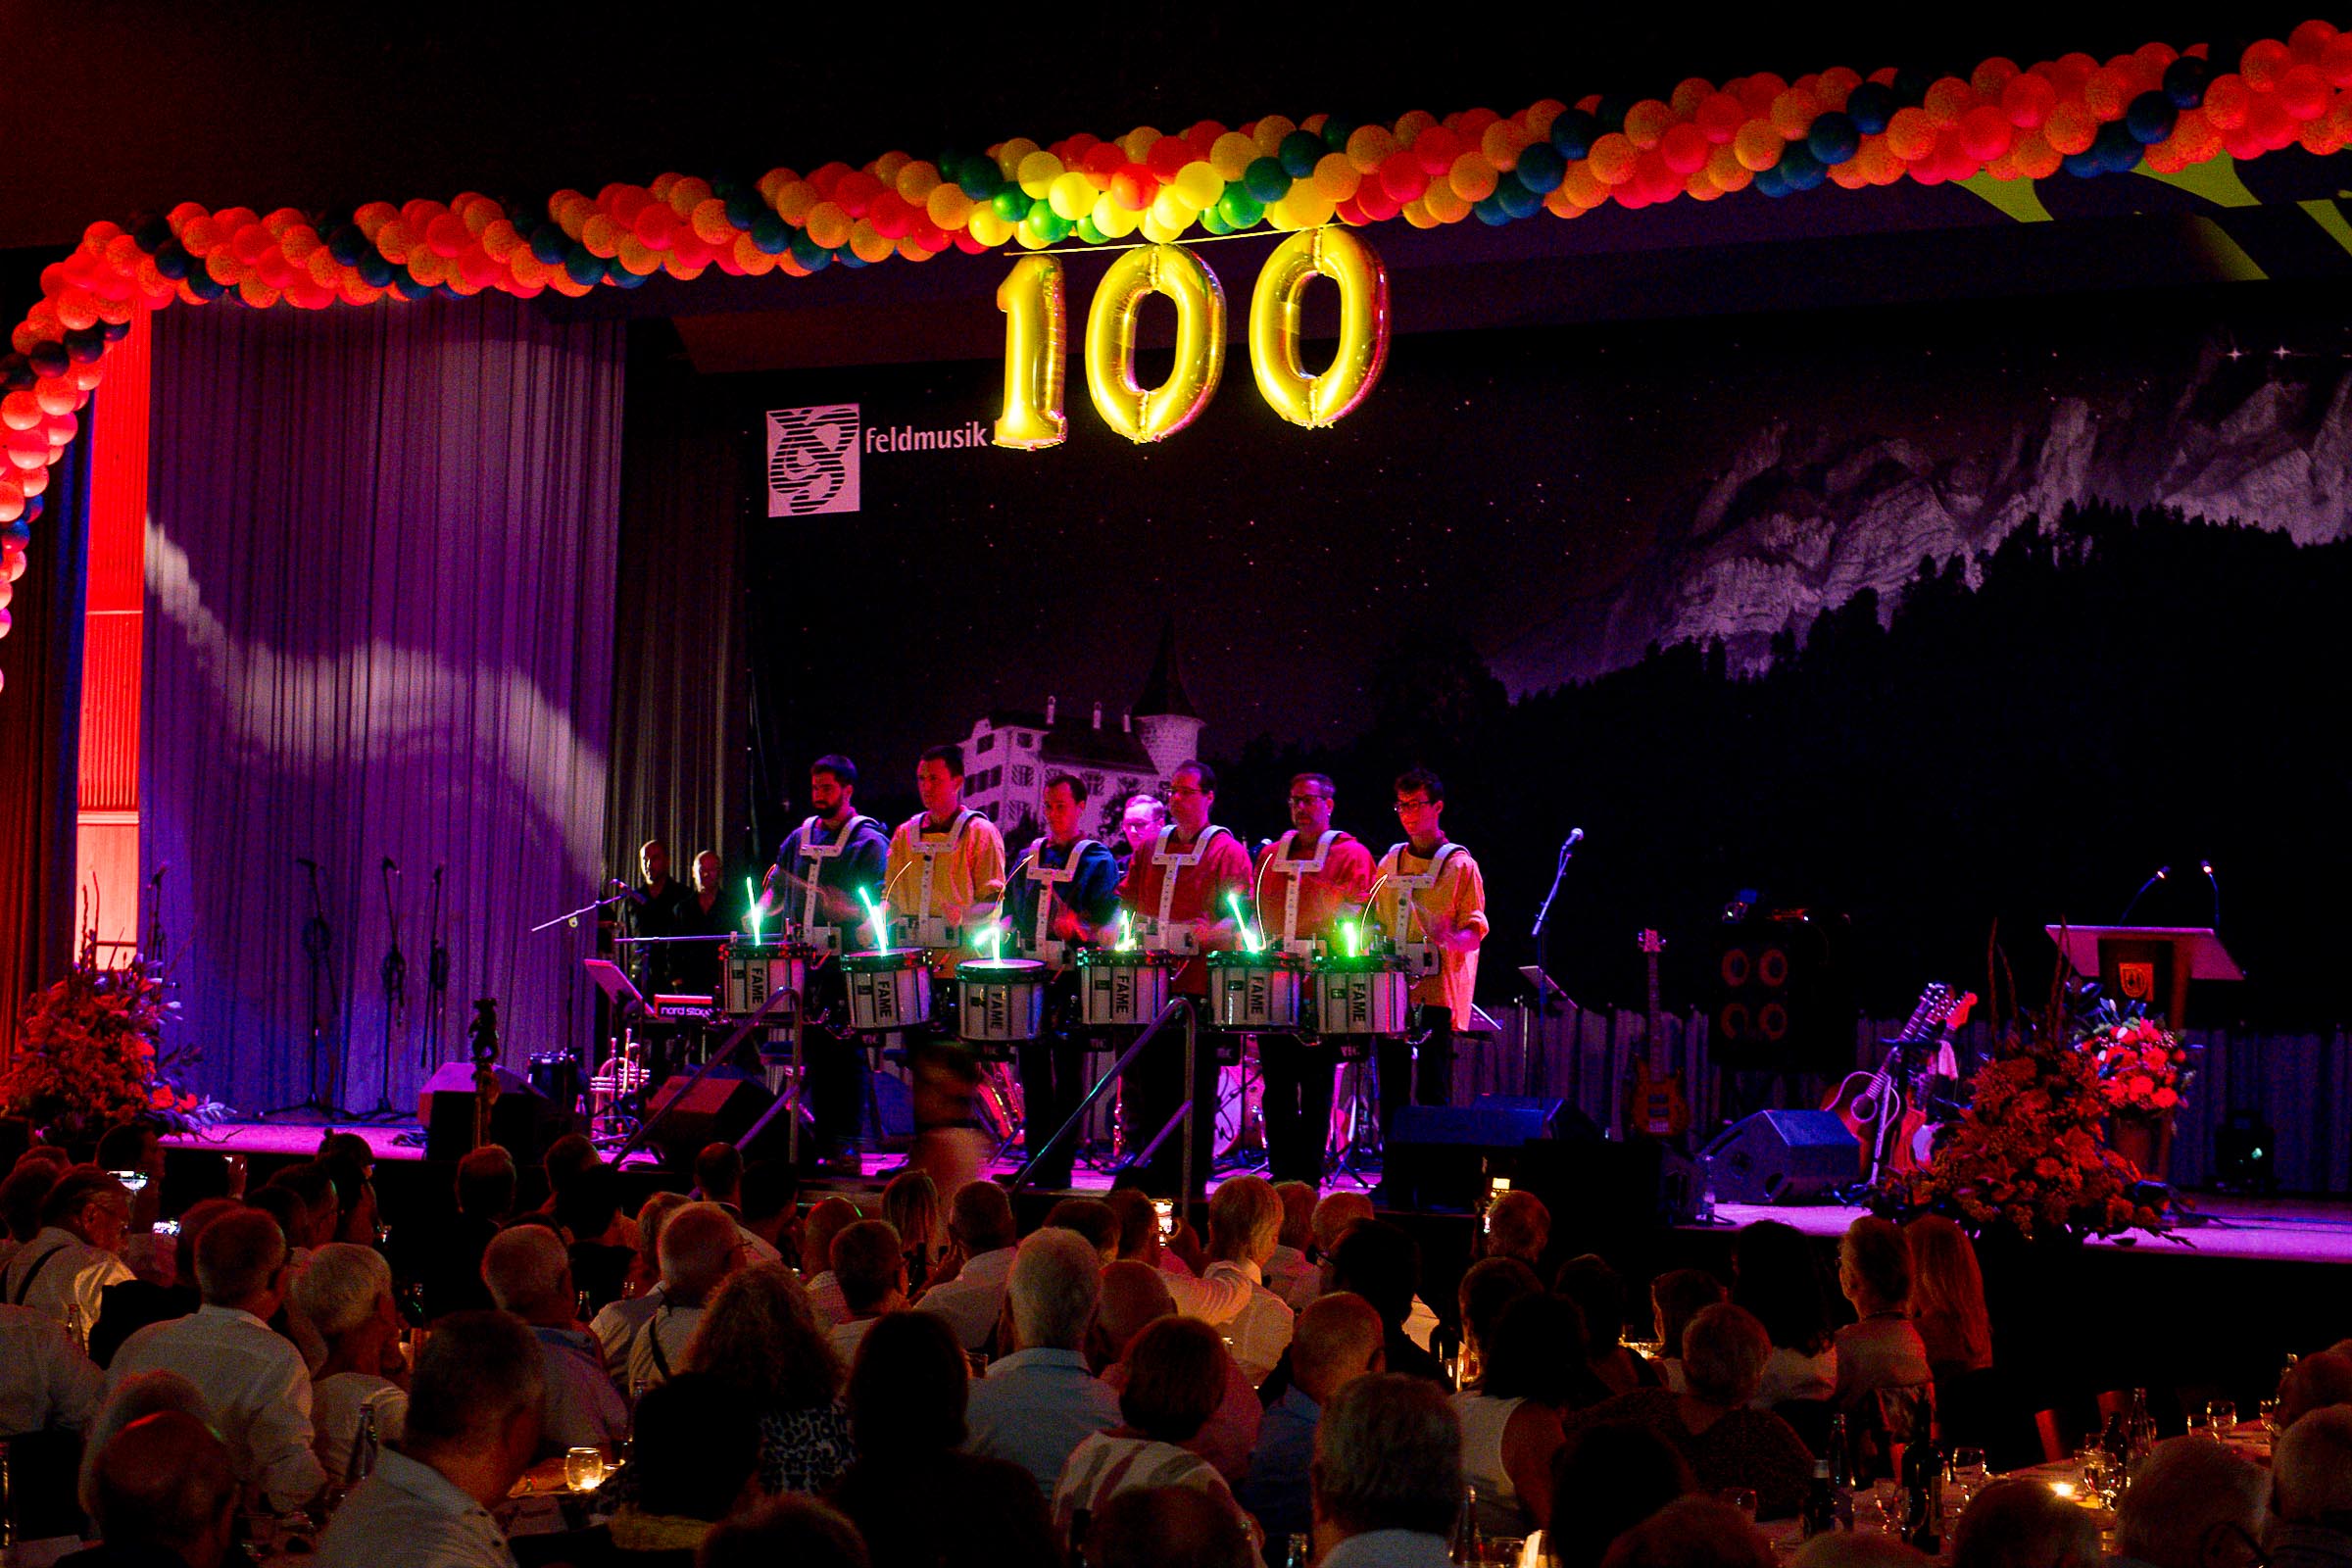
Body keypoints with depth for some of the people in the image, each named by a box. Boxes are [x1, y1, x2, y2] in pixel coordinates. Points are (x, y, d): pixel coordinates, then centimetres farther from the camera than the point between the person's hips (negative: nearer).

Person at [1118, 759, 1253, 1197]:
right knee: (1150, 1080, 6)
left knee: (1194, 1089, -3)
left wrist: (1209, 935, -24)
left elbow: (1240, 915, -7)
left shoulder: (1227, 851, 1)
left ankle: (1191, 1182, 1)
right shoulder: (1150, 849, 18)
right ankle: (1154, 1177, 13)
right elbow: (1127, 901, 24)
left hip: (1199, 986, -5)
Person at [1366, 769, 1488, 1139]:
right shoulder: (1390, 864, 16)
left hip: (1437, 994, -5)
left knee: (1433, 1094, -8)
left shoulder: (1459, 865, 0)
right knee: (1391, 1094, 5)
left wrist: (1449, 938, -26)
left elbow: (1474, 934, -5)